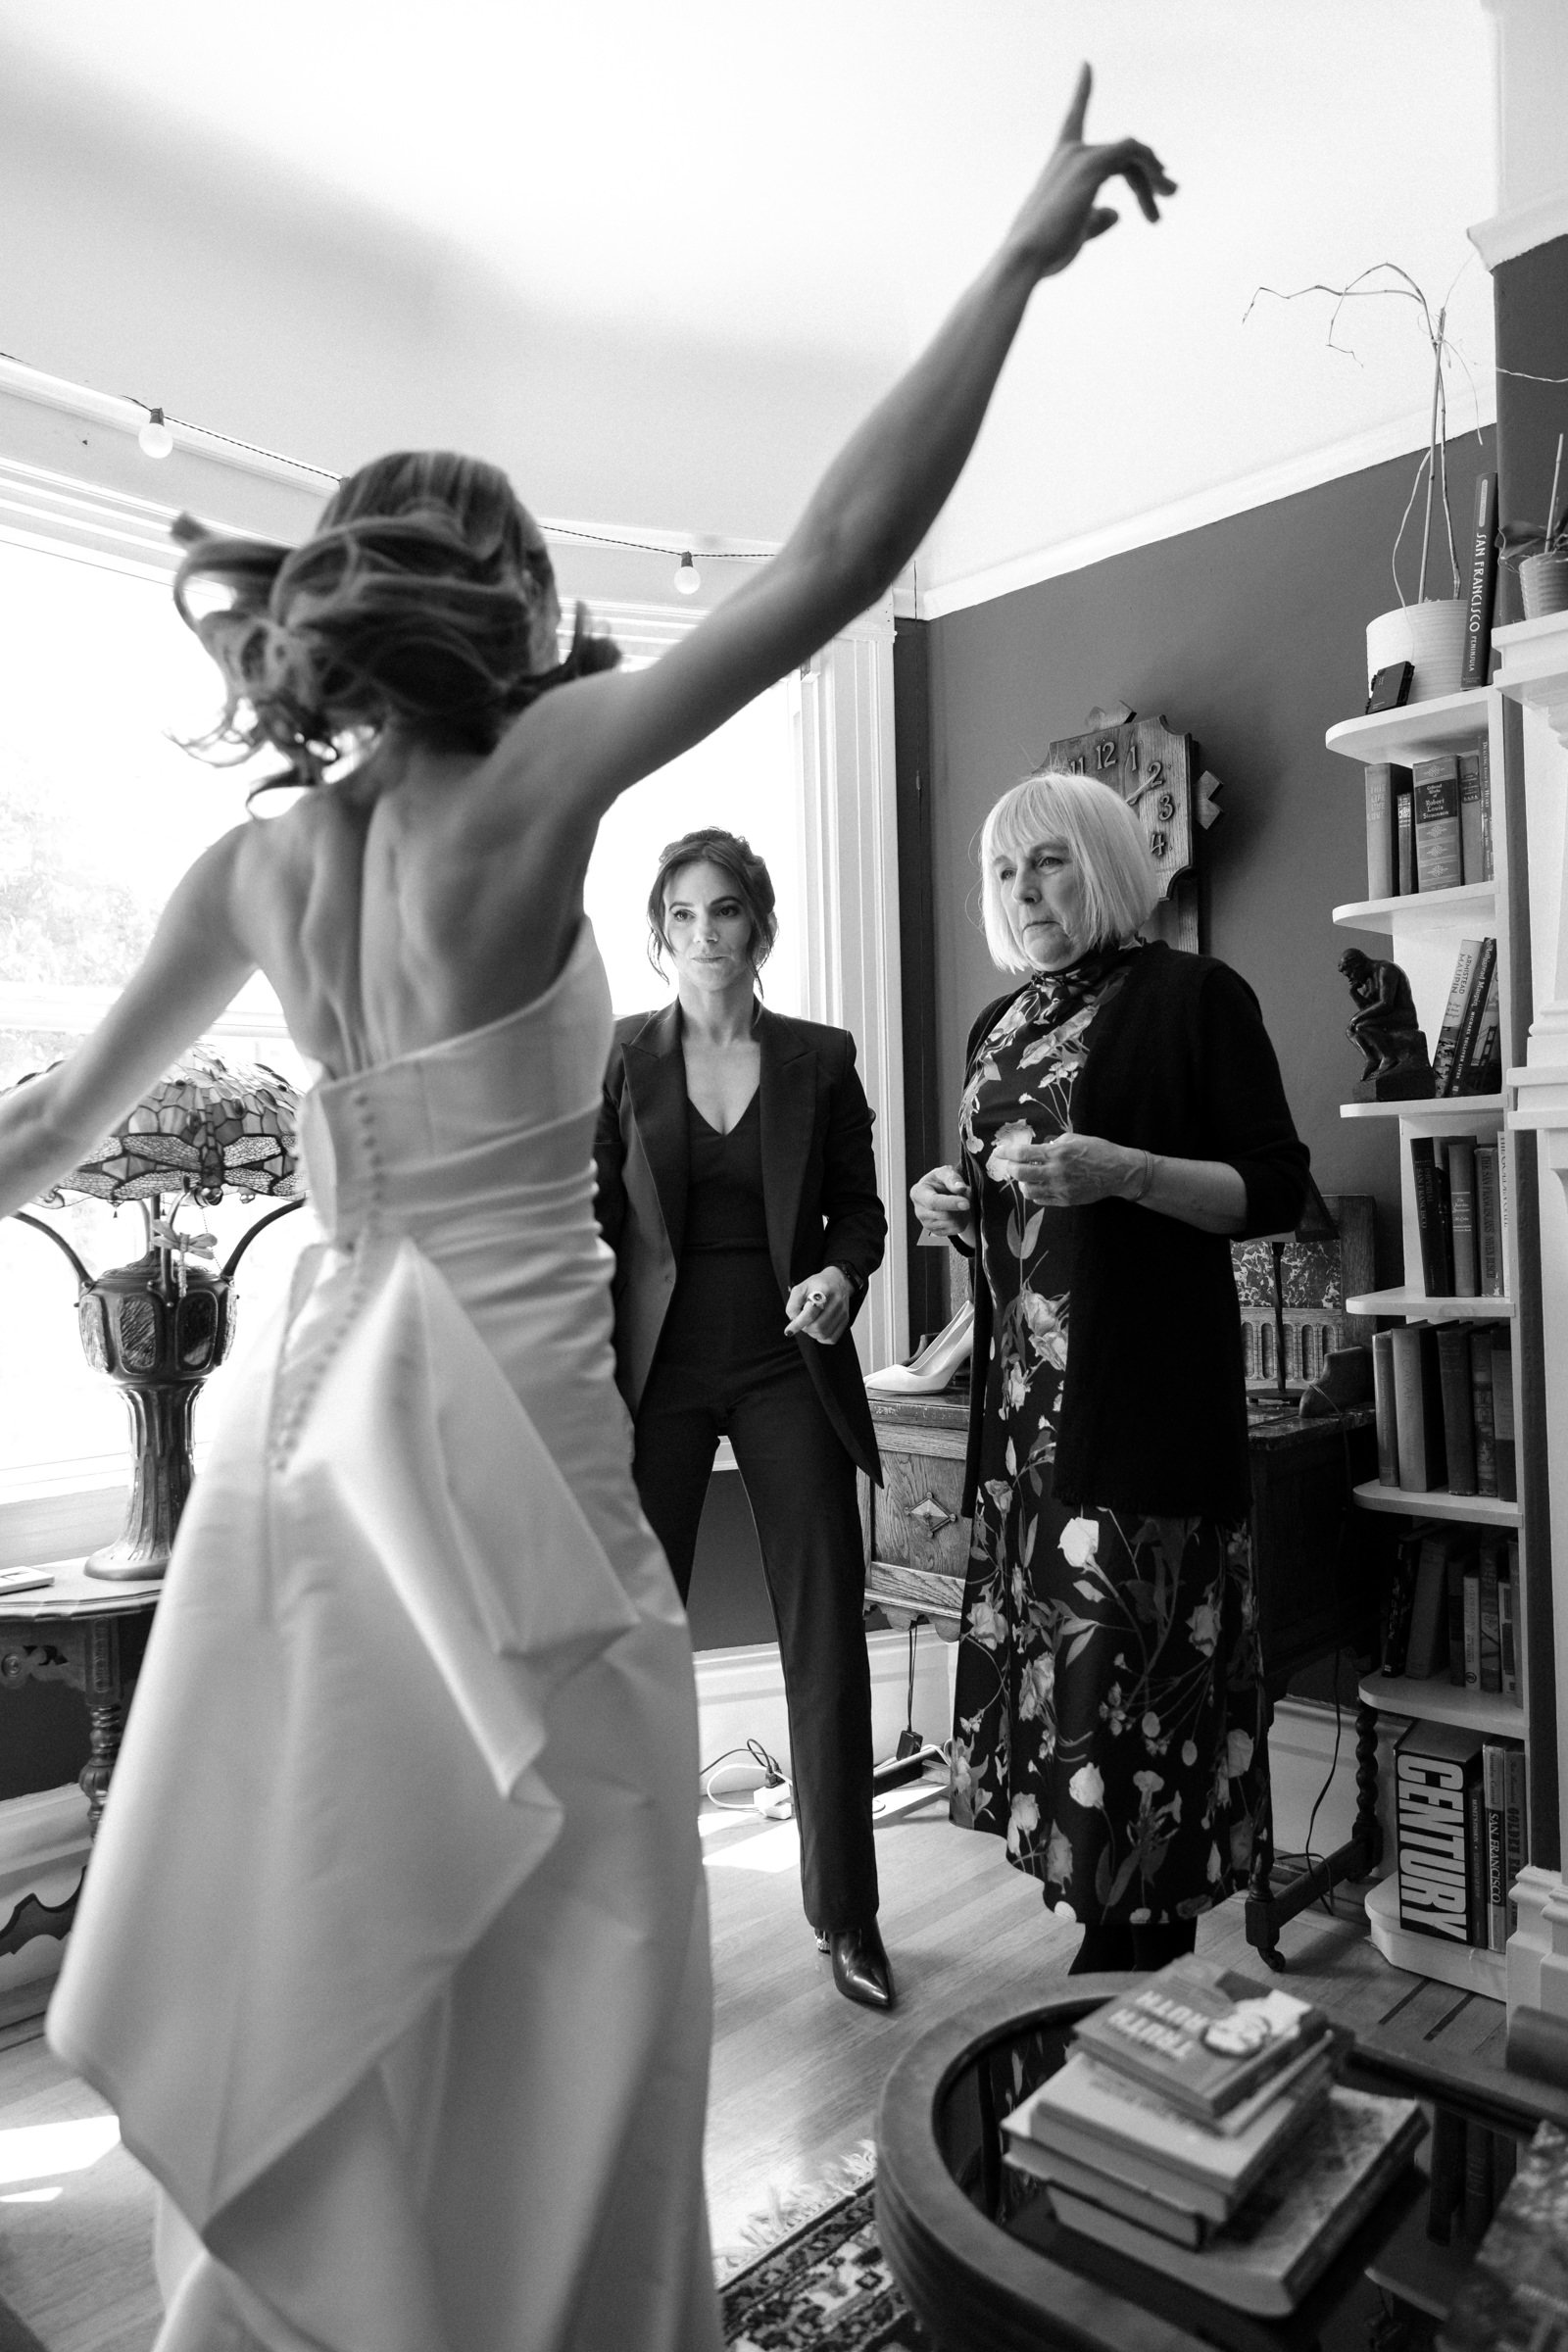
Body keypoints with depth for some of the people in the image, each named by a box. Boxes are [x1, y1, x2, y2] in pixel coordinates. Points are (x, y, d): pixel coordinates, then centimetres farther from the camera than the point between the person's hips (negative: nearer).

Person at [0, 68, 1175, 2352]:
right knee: (554, 1981, 10)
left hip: (314, 1413, 7)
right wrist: (1022, 254, -5)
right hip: (501, 1435, -7)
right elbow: (835, 558, -14)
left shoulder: (253, 863, 5)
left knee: (321, 1960, 21)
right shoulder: (518, 785, -11)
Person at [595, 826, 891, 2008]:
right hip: (657, 1368, 0)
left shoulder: (821, 1057, 4)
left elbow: (859, 1206, 11)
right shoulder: (619, 1055, 2)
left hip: (790, 1366, 1)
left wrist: (842, 1275, -11)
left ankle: (847, 1913, 21)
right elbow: (592, 1221, 2)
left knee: (827, 1639, 4)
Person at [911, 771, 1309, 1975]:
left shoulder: (1193, 994, -3)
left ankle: (1142, 1932, 9)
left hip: (1144, 1381, -6)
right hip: (1024, 1389, 6)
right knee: (1044, 1639, 6)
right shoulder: (1002, 1025, 17)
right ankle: (1095, 1885, 21)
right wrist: (956, 1206, 3)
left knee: (1127, 1645, -6)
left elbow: (1277, 1189, -6)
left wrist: (1125, 1171, -21)